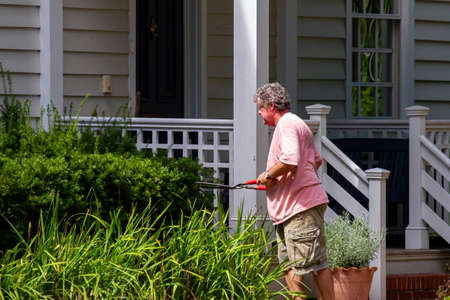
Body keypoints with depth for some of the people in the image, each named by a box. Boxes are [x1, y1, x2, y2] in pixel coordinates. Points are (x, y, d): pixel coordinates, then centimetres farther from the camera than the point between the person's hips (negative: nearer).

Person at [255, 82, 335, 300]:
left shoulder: (287, 124, -12)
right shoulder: (296, 124, 23)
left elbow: (290, 161, -28)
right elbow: (316, 160, 33)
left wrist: (268, 175, -12)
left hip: (303, 208, -11)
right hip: (288, 208, 11)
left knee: (315, 264, -9)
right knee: (289, 265, 9)